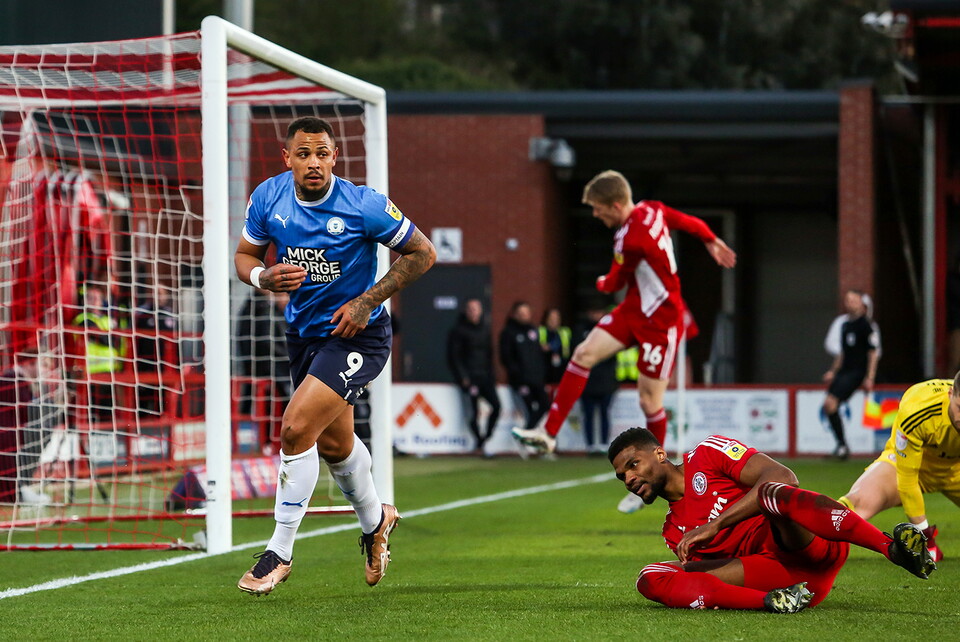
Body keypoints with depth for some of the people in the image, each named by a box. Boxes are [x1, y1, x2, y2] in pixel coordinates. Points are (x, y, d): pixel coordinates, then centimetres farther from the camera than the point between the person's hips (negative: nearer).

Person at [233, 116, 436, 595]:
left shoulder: (363, 206, -20)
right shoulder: (268, 198, -8)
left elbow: (422, 253, -10)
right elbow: (244, 255, 6)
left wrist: (367, 301, -17)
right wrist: (265, 277, -18)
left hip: (356, 335, -6)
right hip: (303, 334, 6)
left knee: (296, 428, -20)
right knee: (333, 444, 20)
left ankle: (280, 551, -8)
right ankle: (374, 520, 49)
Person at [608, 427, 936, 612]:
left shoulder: (706, 454, 11)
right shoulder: (673, 532, 27)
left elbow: (782, 477, -6)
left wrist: (713, 525, -11)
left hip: (815, 549, -5)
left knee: (773, 493, -37)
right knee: (651, 578, -14)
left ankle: (894, 547, -46)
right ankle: (772, 601, -36)